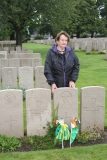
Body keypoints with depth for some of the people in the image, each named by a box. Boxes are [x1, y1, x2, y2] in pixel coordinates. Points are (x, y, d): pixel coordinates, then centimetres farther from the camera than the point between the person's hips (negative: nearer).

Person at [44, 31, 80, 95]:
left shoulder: (71, 52, 4)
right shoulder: (51, 53, -4)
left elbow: (76, 67, 6)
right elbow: (47, 70, -5)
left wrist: (72, 80, -4)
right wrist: (52, 83, -13)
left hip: (69, 85, 2)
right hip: (57, 86, -2)